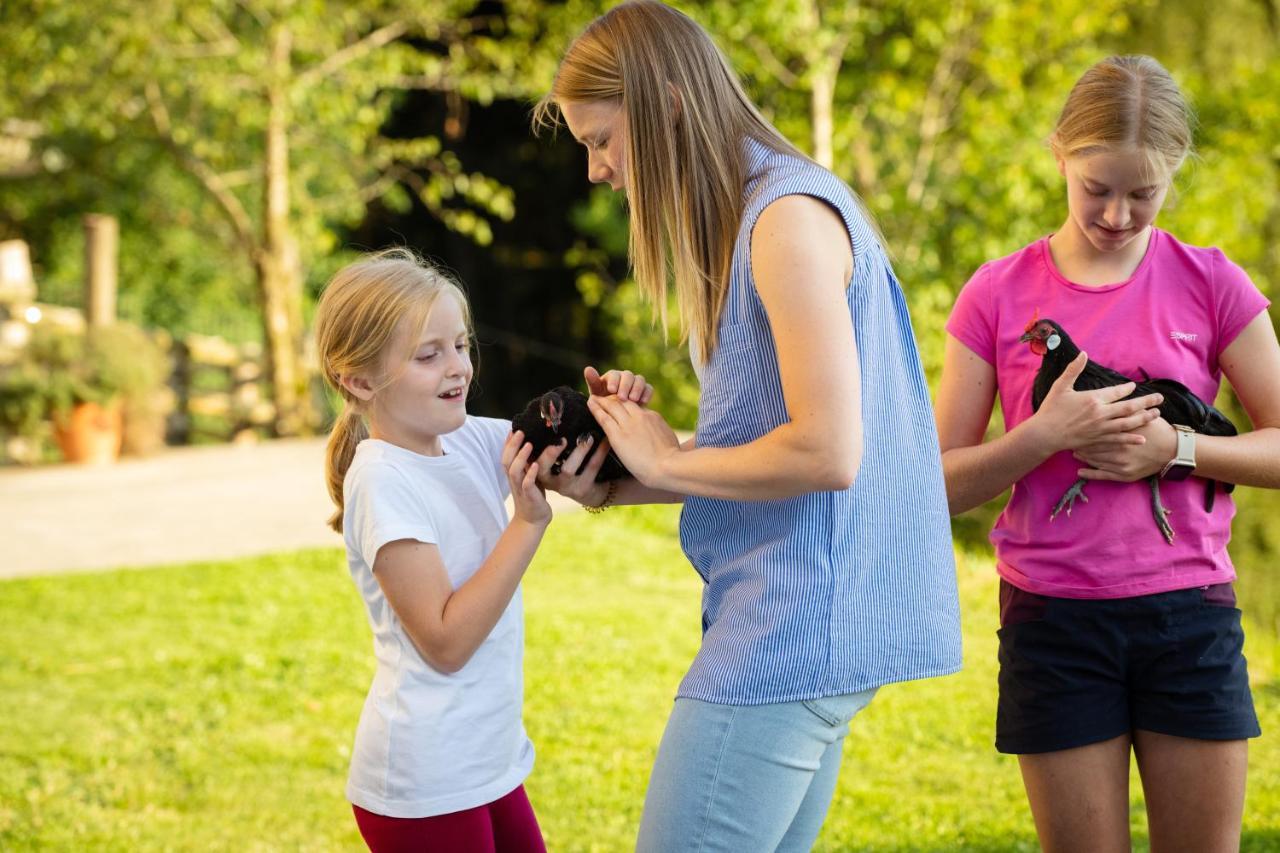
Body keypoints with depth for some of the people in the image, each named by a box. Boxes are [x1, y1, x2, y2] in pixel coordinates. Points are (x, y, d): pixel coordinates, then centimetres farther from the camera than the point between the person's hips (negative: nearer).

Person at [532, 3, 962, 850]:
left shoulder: (790, 216, -15)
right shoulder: (749, 216, 16)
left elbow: (828, 452, -22)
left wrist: (669, 462, -8)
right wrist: (612, 486, 5)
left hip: (798, 625, -10)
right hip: (807, 622, 10)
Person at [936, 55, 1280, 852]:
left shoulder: (1210, 284, 1)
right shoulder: (999, 295, 0)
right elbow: (944, 484, 0)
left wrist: (1174, 448, -13)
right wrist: (1045, 435, -16)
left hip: (1189, 615, 1)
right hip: (1053, 621, 0)